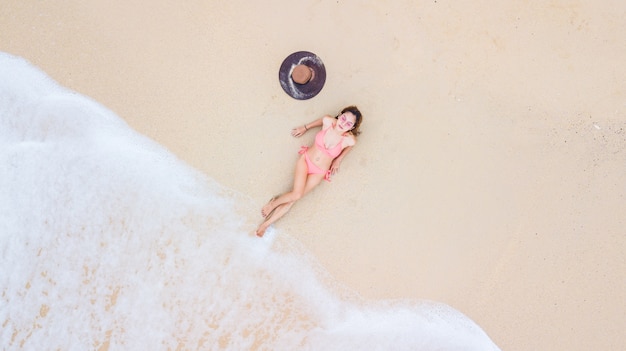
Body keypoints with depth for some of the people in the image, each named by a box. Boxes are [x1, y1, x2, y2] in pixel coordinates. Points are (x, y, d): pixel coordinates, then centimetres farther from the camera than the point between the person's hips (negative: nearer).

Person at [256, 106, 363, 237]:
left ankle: (266, 223, 8)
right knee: (296, 195, -19)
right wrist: (305, 127, 18)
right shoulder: (328, 121, -17)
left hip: (318, 172, -1)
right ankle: (273, 203, 11)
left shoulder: (349, 139, -21)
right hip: (305, 159, 1)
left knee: (293, 199, -6)